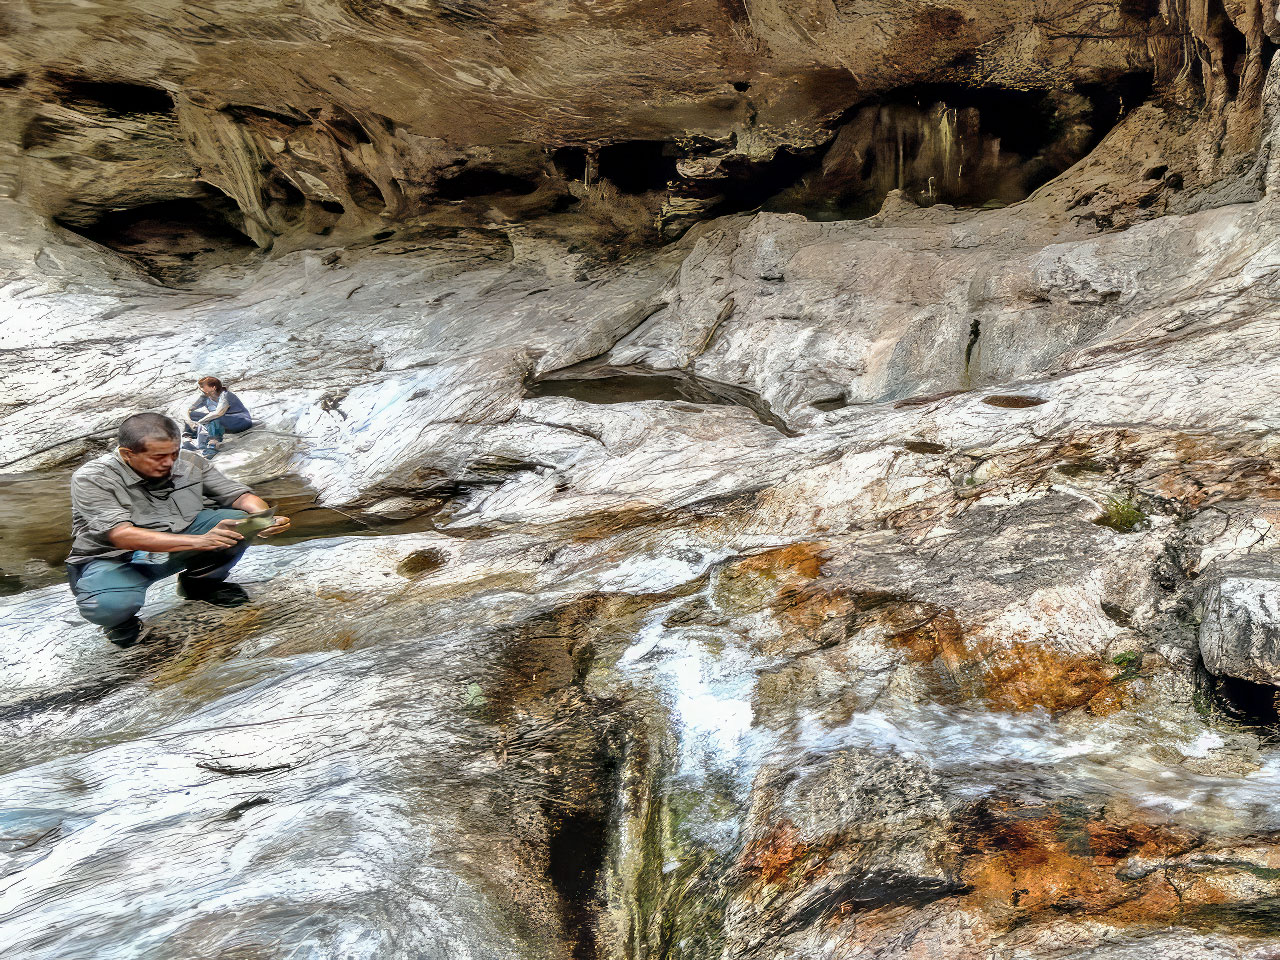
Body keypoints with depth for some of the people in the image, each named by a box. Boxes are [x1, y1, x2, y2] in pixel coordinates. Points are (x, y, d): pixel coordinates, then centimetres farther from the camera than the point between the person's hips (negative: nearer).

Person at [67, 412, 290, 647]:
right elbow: (122, 536, -32)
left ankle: (199, 583, 9)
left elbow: (240, 495, -4)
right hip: (114, 557, -4)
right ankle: (122, 620, 4)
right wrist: (198, 541, -42)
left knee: (238, 522, -18)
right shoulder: (91, 479, -20)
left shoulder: (190, 463, -8)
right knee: (107, 606, -37)